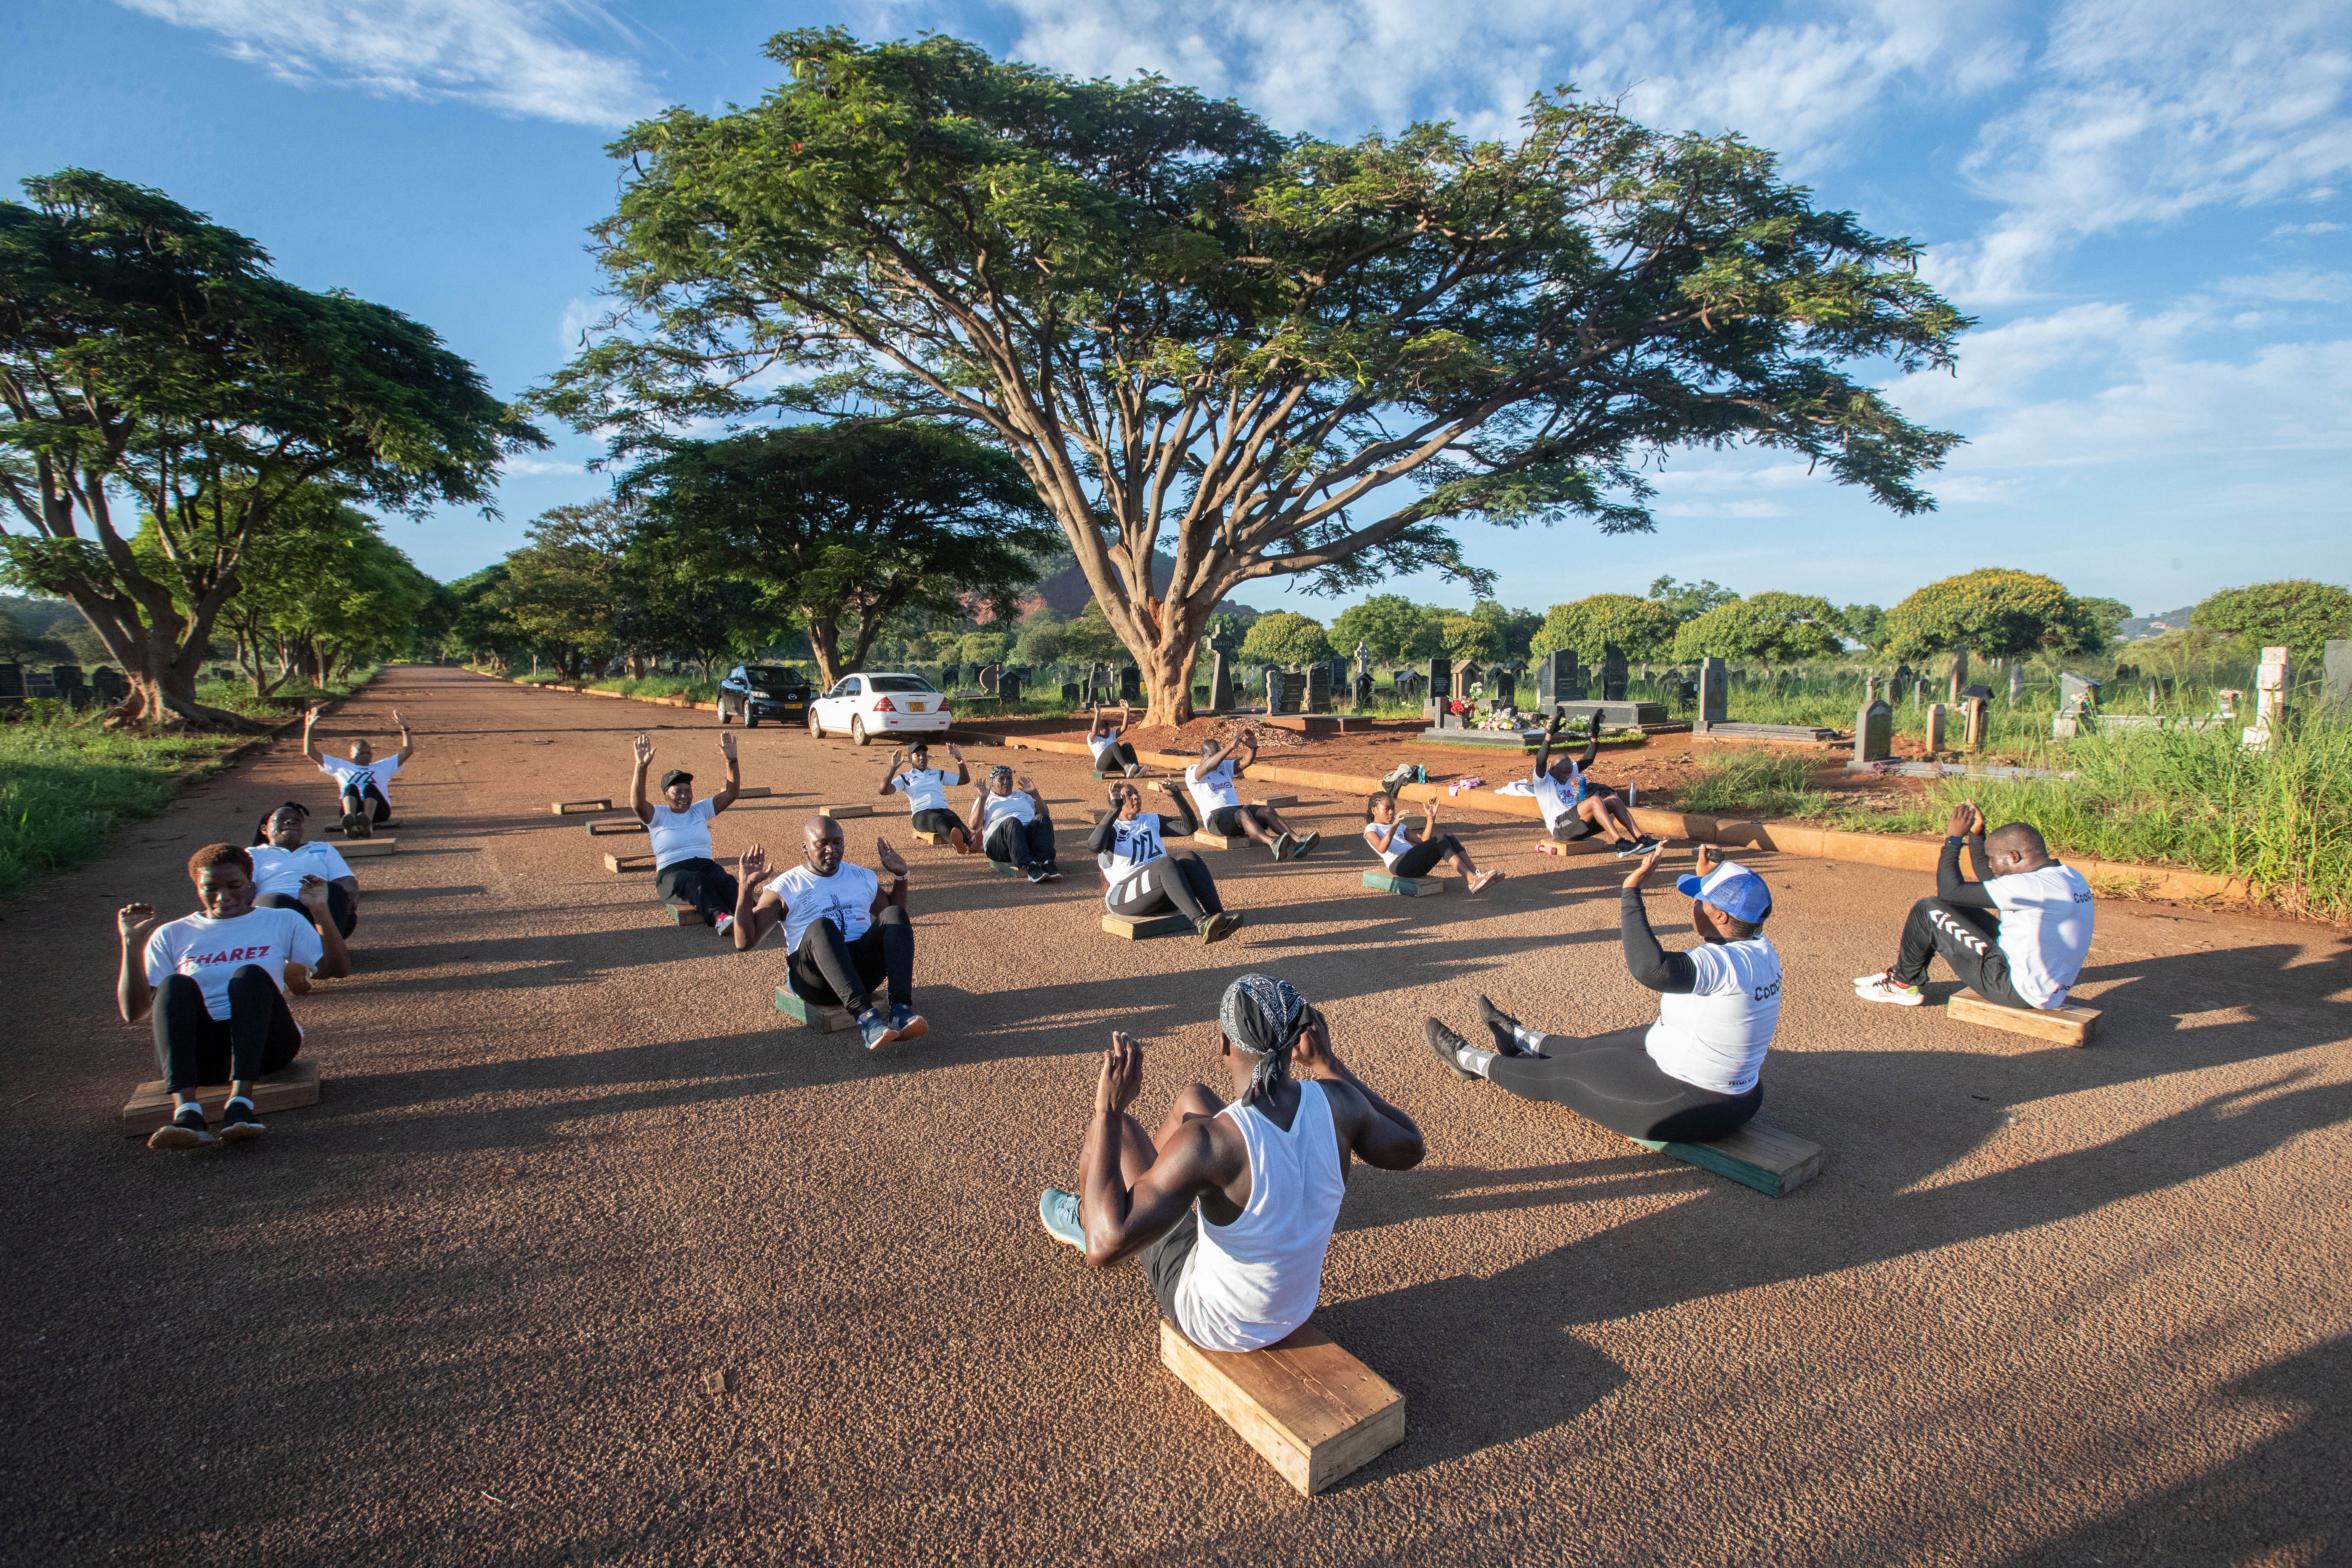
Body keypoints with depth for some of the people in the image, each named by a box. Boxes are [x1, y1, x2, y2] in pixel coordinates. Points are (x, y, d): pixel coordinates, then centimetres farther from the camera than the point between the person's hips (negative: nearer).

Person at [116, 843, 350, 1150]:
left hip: (265, 1044, -1)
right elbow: (133, 1013, 9)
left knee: (252, 974, -28)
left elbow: (337, 969, 4)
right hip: (198, 1052, 1)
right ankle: (185, 1111, -46)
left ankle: (240, 1102, -44)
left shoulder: (283, 921, 17)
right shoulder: (171, 935, 18)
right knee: (176, 984, -27)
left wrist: (320, 911, -7)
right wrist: (132, 944, -1)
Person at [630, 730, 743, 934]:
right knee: (697, 881, -39)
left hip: (706, 864, 3)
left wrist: (732, 761, -6)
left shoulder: (700, 810, 20)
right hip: (672, 871, -3)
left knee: (723, 879, -34)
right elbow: (637, 804, -13)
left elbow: (731, 793, 9)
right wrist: (641, 767, -25)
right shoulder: (658, 815, 9)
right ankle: (719, 918, -65)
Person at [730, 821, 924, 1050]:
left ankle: (901, 1010, -39)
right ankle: (865, 1015, -51)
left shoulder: (863, 877, 22)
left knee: (893, 915, -23)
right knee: (821, 926, -35)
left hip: (864, 968, 4)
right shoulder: (784, 889, 8)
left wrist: (900, 875, 23)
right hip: (812, 976, -3)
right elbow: (745, 943, -1)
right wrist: (746, 887, -10)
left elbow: (895, 923, 36)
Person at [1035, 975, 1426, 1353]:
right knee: (1194, 1100, 14)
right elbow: (1410, 1149, -2)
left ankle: (1083, 1219, 39)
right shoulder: (1339, 1102, -23)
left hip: (1215, 1324, -5)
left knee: (1112, 1127, 4)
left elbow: (1105, 1247, -39)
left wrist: (1109, 1110, -32)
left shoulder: (1207, 1141, -38)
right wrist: (1328, 1064, -1)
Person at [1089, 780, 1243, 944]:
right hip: (1123, 897, -5)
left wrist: (1176, 796, 4)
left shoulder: (1152, 821, 24)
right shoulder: (1111, 829, 7)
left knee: (1188, 857, -24)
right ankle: (1201, 923, -52)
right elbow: (1094, 847, -18)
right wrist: (1114, 809, -20)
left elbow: (1189, 827, 14)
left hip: (1162, 897, 5)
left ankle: (1219, 916, -41)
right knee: (1166, 863, -33)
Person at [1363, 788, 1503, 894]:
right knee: (1439, 841, -24)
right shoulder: (1371, 829, 8)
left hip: (1417, 866, 7)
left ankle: (1475, 875, -26)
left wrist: (1431, 818, 13)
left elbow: (1423, 842, 22)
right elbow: (1382, 848, -15)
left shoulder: (1400, 827, 32)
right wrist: (1394, 826, -29)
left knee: (1449, 838, -13)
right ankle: (1472, 881, -35)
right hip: (1399, 865, -7)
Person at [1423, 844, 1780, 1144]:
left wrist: (1632, 893, -37)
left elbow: (1651, 968, -47)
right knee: (1595, 1047, 27)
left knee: (1562, 1073, 9)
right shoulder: (1762, 948, -3)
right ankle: (1521, 1040, 52)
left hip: (1688, 1108, -9)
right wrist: (1711, 880, 23)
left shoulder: (1725, 963, -32)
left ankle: (1472, 1061, 29)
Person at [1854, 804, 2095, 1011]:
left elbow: (1950, 891, -21)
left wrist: (1954, 838, -10)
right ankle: (1905, 972, 27)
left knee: (1928, 910, -7)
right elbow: (1991, 881, 18)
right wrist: (1976, 833, 13)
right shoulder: (2069, 876, 5)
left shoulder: (2035, 886, -26)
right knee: (1956, 908, 18)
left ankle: (1903, 984, 12)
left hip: (2016, 990, -10)